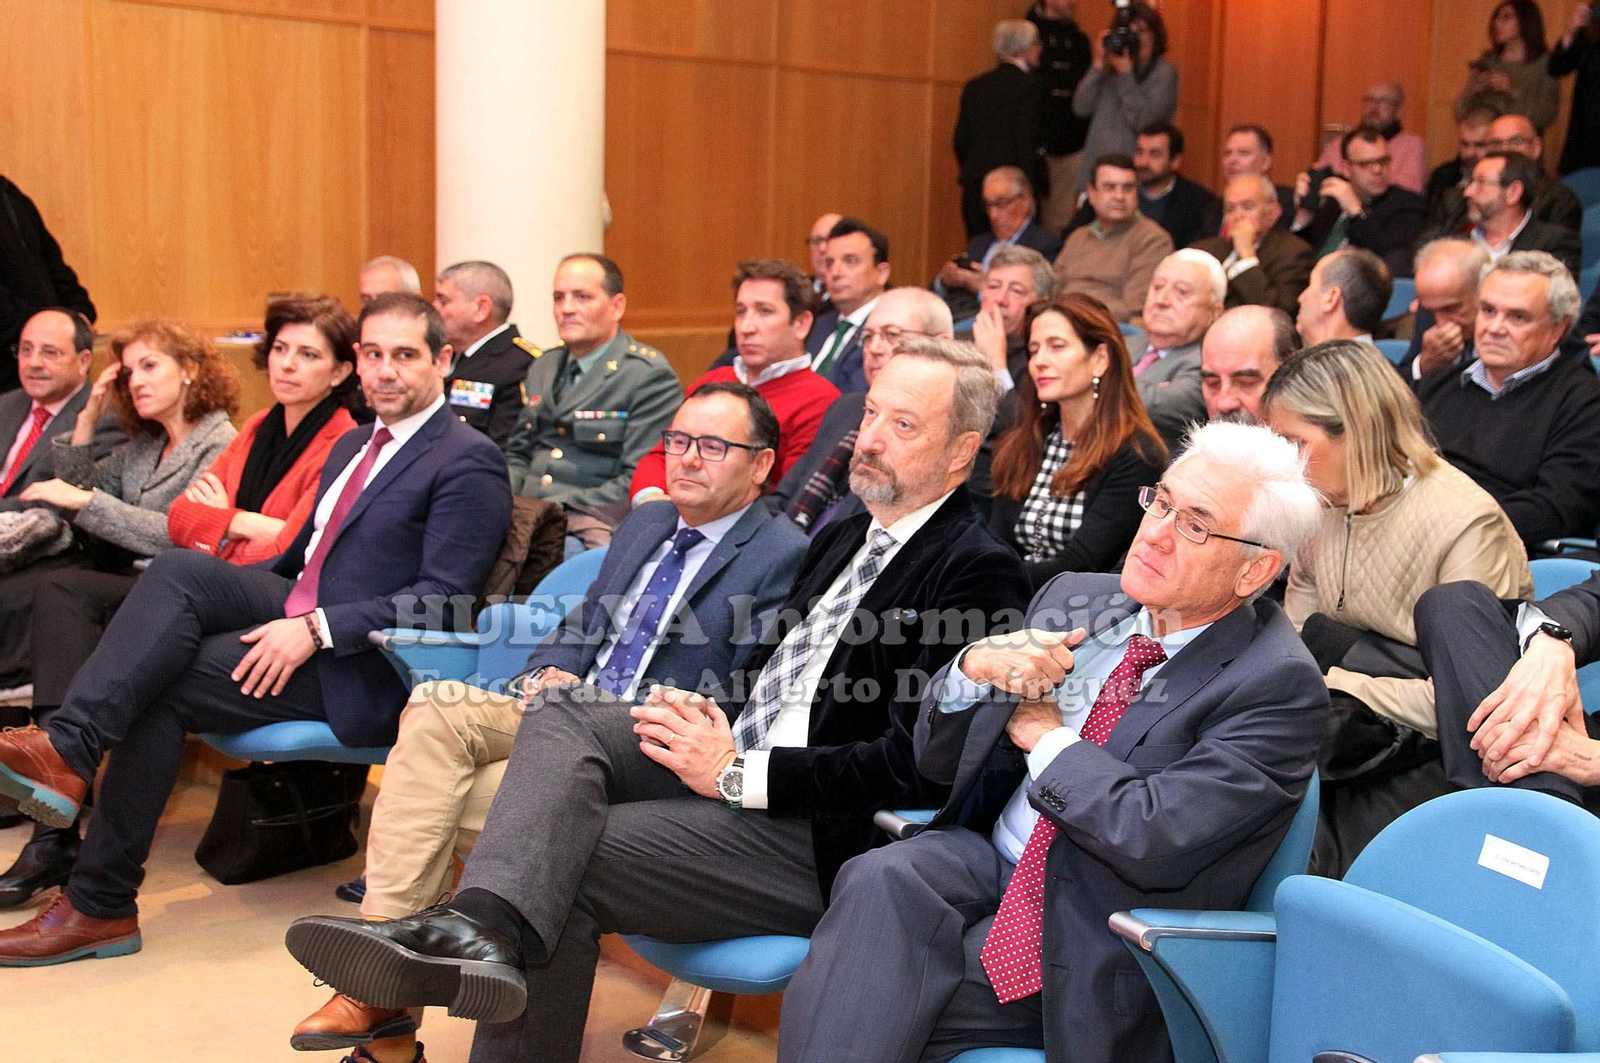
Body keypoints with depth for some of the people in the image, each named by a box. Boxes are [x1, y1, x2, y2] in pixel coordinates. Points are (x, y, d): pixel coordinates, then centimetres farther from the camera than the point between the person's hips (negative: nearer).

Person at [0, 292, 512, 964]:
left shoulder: (469, 461, -8)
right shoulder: (353, 446, 21)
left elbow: (443, 601, -16)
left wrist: (316, 630, -22)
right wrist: (238, 595, 5)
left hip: (359, 668, -7)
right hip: (294, 609, 8)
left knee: (164, 685, -21)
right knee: (179, 569, -20)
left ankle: (101, 905, -13)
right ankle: (65, 749, -31)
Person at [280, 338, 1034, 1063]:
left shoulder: (977, 572, -10)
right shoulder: (843, 537, 19)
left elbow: (916, 763, -18)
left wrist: (739, 774, -18)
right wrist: (709, 715, 1)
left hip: (817, 832, -8)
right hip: (737, 759, 8)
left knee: (561, 862, -22)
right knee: (565, 713, -18)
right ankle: (485, 924, -37)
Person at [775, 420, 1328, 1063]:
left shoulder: (1278, 687, -10)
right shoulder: (1074, 600, 9)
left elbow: (1157, 841, -23)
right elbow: (936, 759, 12)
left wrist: (1045, 735, -8)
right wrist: (975, 667, -11)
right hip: (982, 862, 6)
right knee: (881, 879, -28)